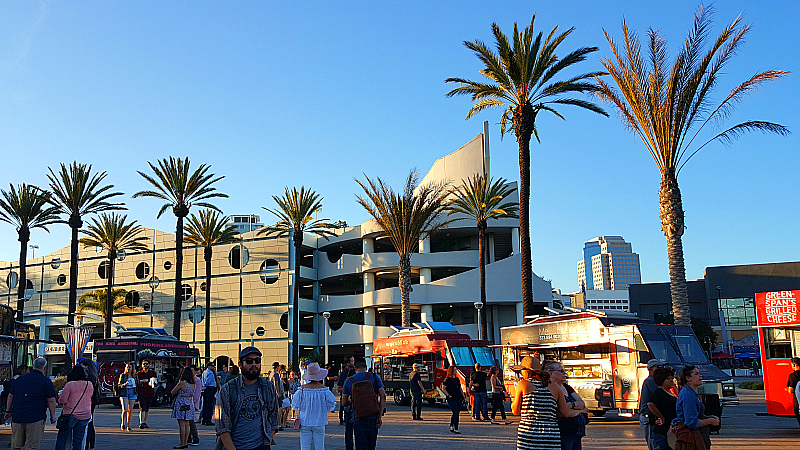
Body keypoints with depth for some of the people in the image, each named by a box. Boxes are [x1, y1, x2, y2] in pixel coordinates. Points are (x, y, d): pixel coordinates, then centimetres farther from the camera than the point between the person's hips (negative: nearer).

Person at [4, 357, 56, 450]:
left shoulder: (20, 378, 11)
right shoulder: (46, 381, -4)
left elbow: (10, 396, 17)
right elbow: (51, 401, -7)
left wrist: (8, 411, 28)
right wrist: (52, 416, 3)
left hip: (17, 417, 5)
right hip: (36, 418, -5)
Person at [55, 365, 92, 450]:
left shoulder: (69, 385, -12)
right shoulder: (89, 385, 2)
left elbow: (62, 401, -10)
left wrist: (59, 397, 11)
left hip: (71, 414, -4)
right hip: (85, 415, 4)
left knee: (62, 438, 5)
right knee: (78, 439, 10)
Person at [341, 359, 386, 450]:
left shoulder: (349, 381, 3)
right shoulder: (374, 377, 1)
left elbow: (344, 403, 4)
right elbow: (383, 397, -5)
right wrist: (380, 416, -3)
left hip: (358, 418, -1)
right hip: (373, 417, 1)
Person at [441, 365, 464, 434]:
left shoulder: (457, 379, 17)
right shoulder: (447, 379, -4)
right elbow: (443, 388, -9)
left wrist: (463, 396, 13)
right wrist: (448, 395, -13)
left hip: (458, 398, 6)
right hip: (452, 399, -6)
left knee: (457, 413, 6)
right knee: (455, 413, -13)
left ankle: (455, 429, 14)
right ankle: (451, 426, -1)